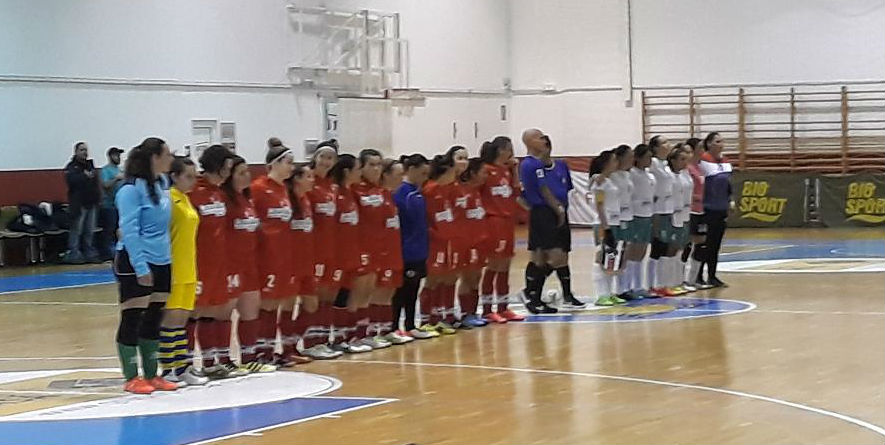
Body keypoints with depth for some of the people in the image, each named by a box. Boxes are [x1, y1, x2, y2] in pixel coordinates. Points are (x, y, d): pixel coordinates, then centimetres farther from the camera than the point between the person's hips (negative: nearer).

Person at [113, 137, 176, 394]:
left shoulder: (161, 183, 9)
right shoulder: (131, 189, -15)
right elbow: (129, 230, -19)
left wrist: (166, 259, 14)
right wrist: (141, 267, -22)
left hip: (161, 263, 8)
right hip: (135, 265, -8)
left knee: (154, 320, 12)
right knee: (132, 320, 0)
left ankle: (151, 375, 20)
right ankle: (131, 378, 7)